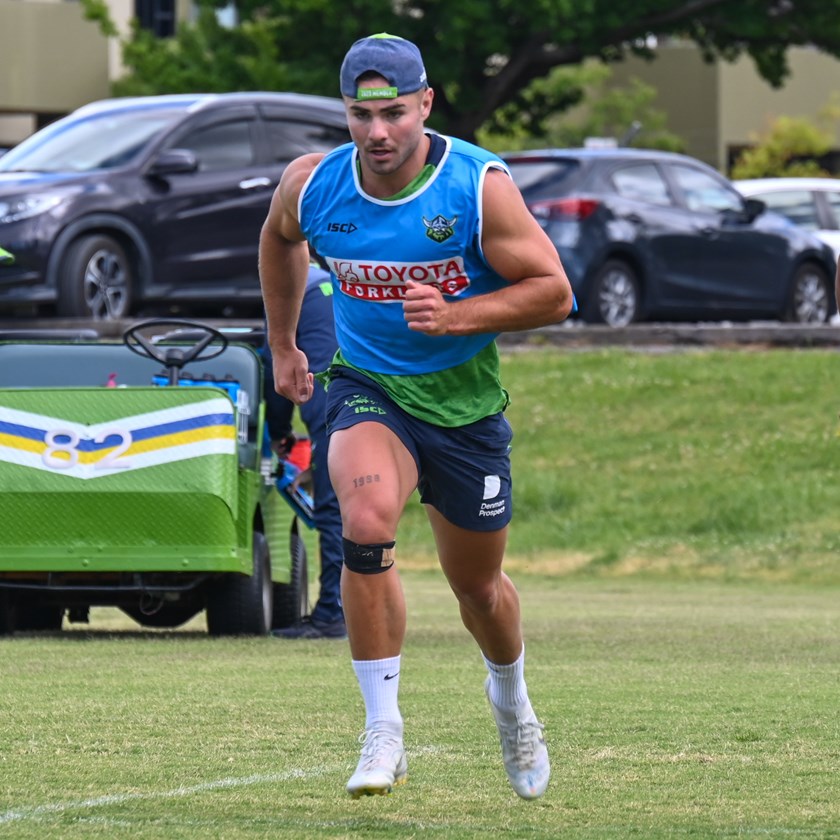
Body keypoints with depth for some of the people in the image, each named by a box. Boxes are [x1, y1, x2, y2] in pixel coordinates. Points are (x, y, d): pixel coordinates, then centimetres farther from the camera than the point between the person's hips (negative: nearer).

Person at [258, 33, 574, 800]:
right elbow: (279, 240, 16)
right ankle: (384, 735, -21)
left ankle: (512, 701, 48)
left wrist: (455, 317, -26)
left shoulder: (480, 186, -17)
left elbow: (554, 292, -13)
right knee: (367, 522, -30)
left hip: (465, 399, 0)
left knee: (478, 585, 13)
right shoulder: (312, 186, -10)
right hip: (367, 389, 0)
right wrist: (282, 346, 21)